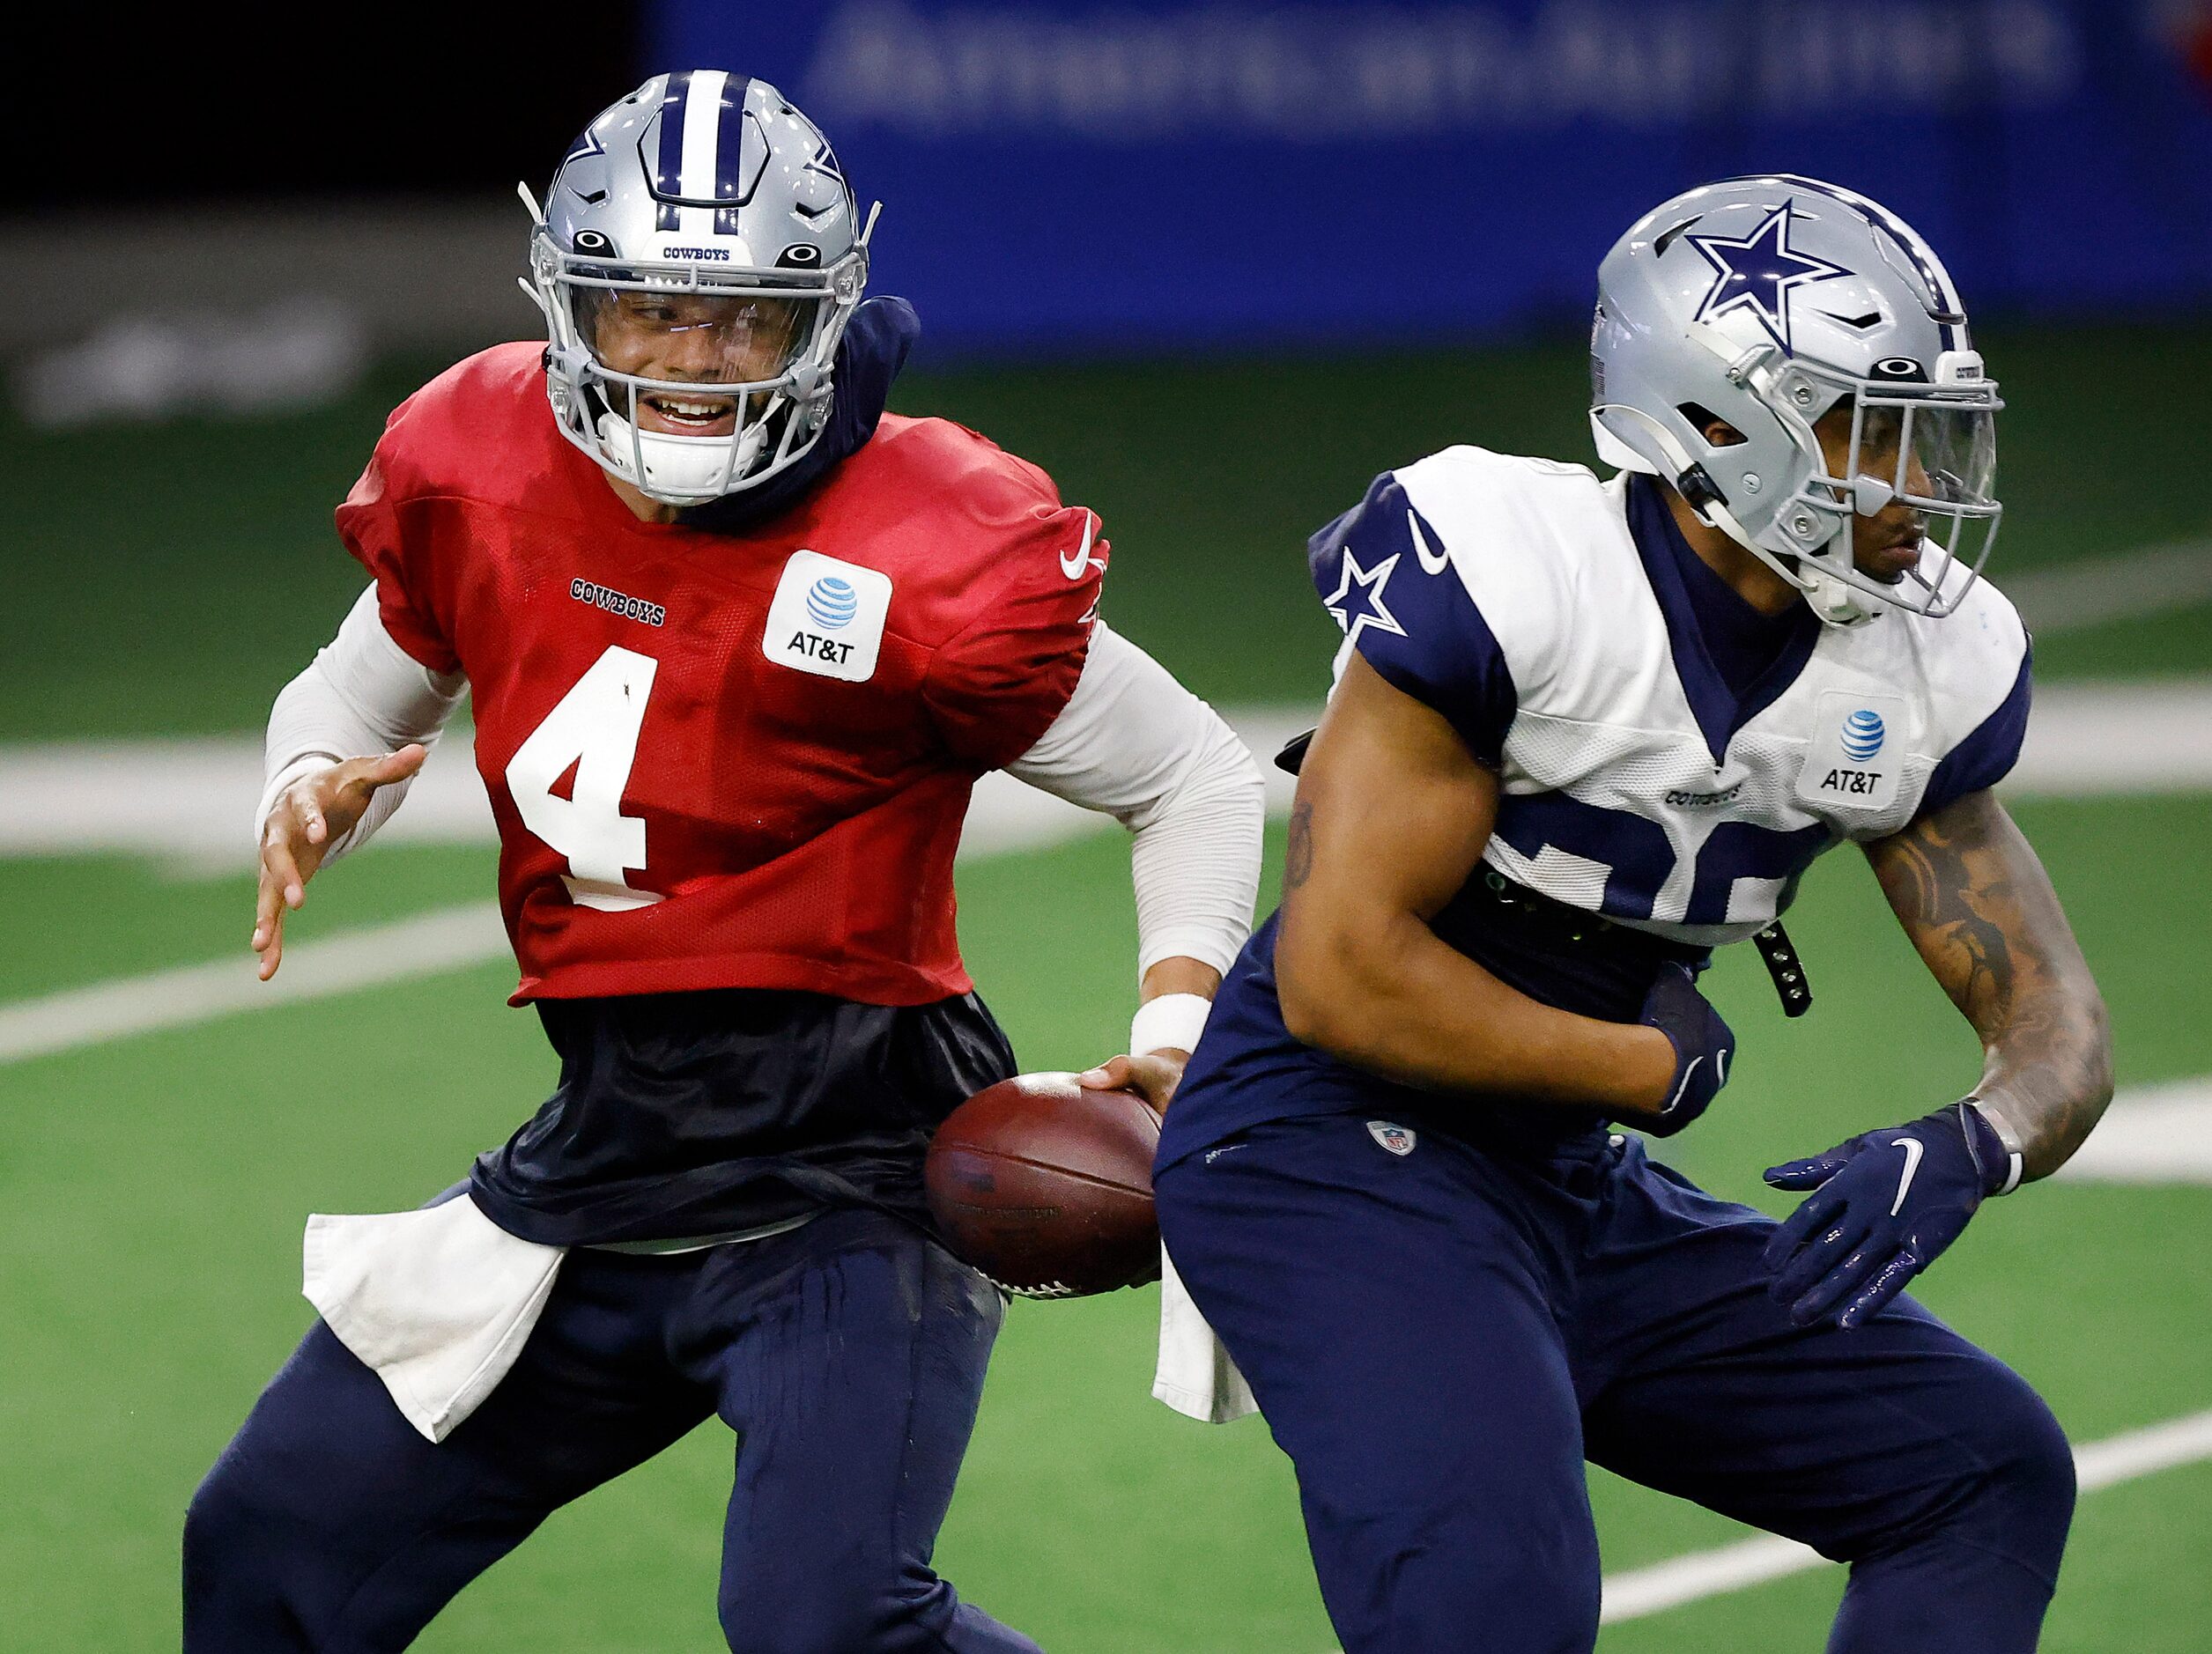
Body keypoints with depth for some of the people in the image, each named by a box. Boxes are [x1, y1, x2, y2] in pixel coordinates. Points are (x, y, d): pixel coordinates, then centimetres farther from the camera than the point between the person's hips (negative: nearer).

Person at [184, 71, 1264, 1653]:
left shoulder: (929, 565, -17)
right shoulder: (480, 470, -1)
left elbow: (1195, 779, -4)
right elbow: (364, 690, 19)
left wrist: (1176, 1026, -17)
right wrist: (315, 792, -3)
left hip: (846, 1164, -6)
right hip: (611, 1150, 6)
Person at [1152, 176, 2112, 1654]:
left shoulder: (1919, 672, -1)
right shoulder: (1514, 576, -22)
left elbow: (2054, 1024, 2)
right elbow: (1342, 975, -23)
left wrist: (1969, 1148, -22)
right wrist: (1653, 1071, -11)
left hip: (1575, 1192, 8)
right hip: (1334, 1153, -8)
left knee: (1986, 1475, 8)